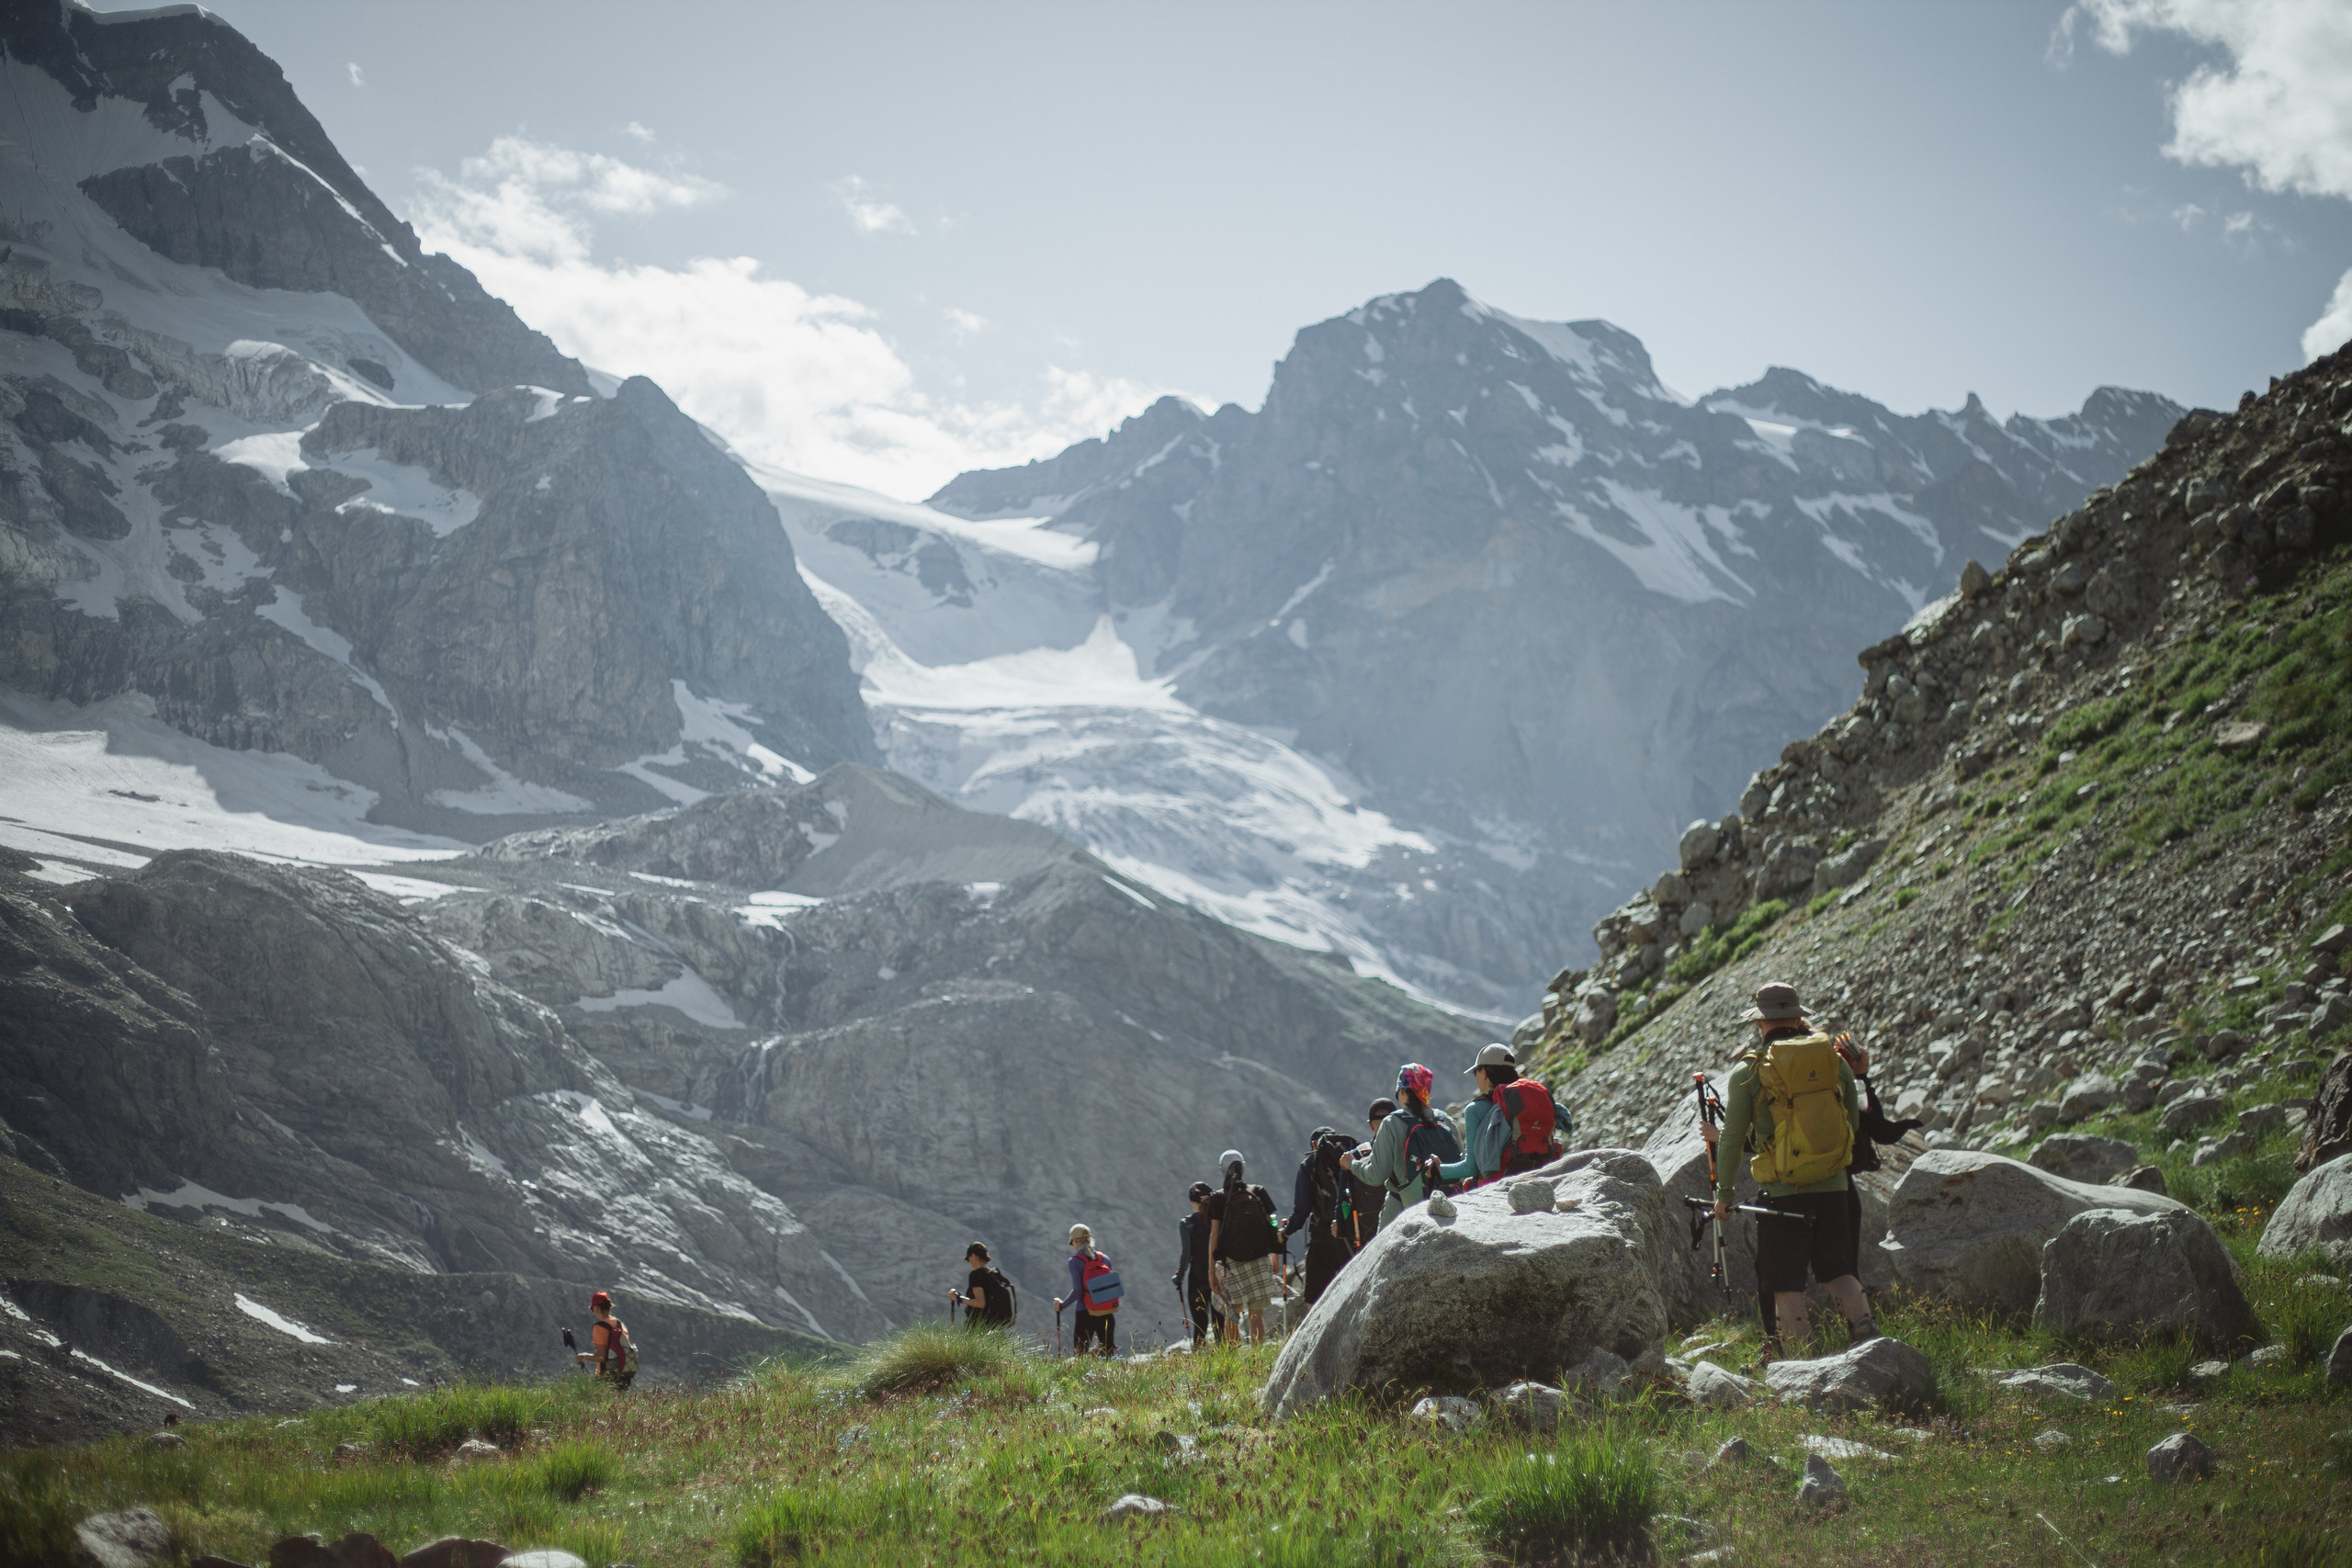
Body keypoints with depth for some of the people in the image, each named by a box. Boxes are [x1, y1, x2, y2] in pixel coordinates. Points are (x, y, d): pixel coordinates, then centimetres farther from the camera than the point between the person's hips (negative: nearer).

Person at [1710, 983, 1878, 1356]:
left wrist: (1724, 1194, 8)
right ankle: (1867, 1335, 3)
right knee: (1837, 1271, 17)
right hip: (1834, 1186, 4)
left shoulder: (1748, 1071, -4)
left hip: (1784, 1192, -3)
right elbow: (1855, 1123, 13)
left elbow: (1733, 1139, -1)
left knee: (1785, 1284, 5)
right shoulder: (1835, 1060, 4)